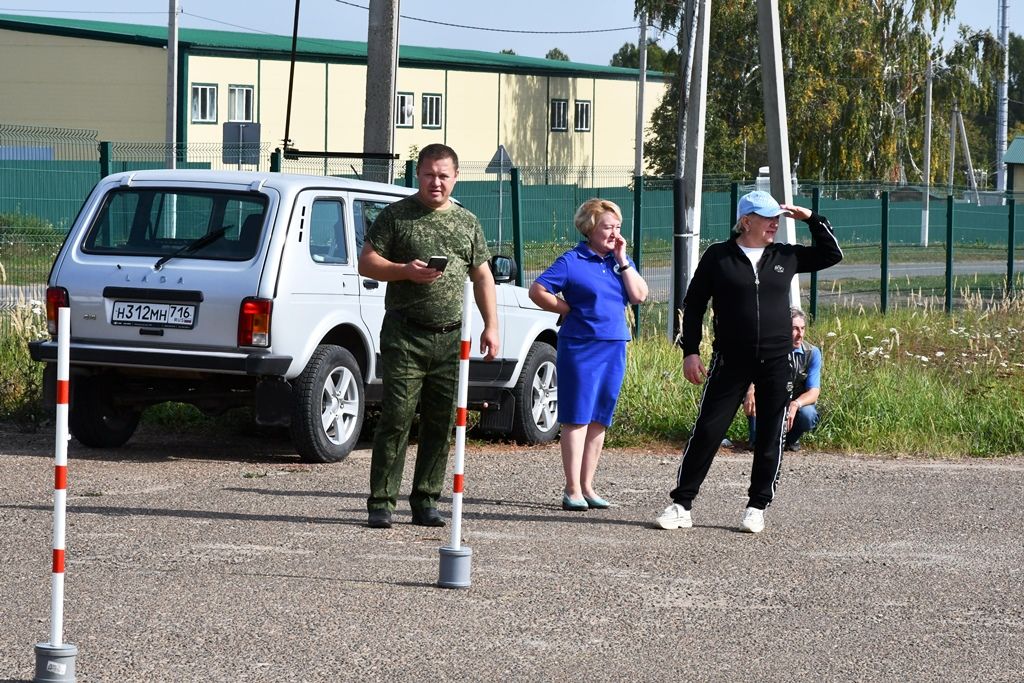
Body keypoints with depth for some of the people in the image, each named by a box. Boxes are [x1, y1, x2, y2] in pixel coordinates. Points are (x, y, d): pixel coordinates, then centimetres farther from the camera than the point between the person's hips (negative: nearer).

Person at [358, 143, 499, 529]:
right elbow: (366, 263, 0)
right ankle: (381, 502, -6)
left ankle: (426, 501, 12)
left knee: (441, 424, 5)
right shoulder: (397, 215, 3)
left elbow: (482, 277, 20)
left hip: (450, 338, 4)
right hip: (405, 335, -4)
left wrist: (491, 325, 10)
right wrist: (406, 272, -16)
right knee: (397, 418, -9)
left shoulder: (467, 223, 16)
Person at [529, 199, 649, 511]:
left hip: (614, 348, 6)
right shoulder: (572, 261, -5)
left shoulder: (620, 261, 10)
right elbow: (537, 291, -7)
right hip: (580, 347, -6)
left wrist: (622, 260, -5)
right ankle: (572, 490, -3)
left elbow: (639, 295, 0)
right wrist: (571, 310, -5)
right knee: (577, 418, -4)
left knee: (599, 420, 9)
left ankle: (587, 487, 16)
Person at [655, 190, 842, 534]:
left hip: (776, 363, 3)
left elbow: (832, 254, 18)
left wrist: (811, 219, 6)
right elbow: (693, 305, 3)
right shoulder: (718, 257, 0)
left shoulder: (785, 257, 8)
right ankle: (681, 505, 2)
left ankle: (757, 507, 14)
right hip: (730, 361, -3)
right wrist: (690, 351, -3)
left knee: (770, 438, 4)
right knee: (707, 431, -4)